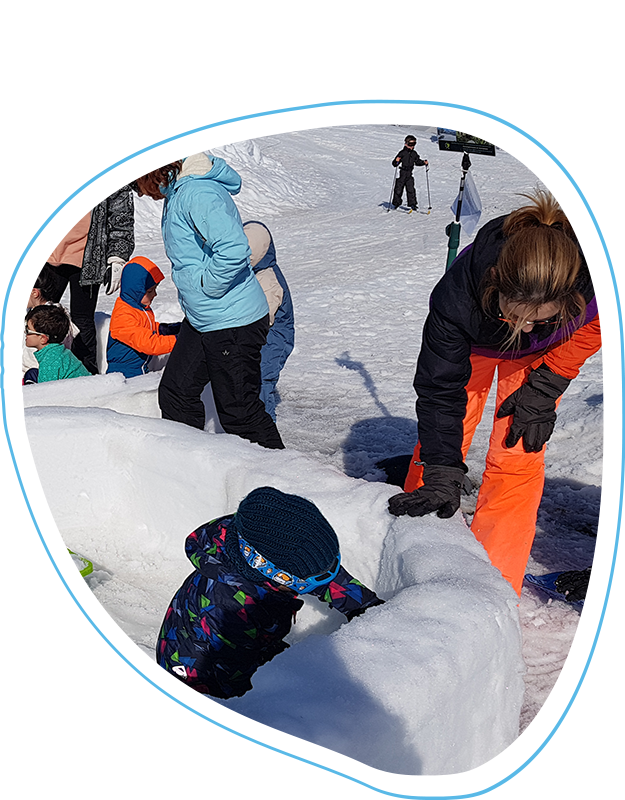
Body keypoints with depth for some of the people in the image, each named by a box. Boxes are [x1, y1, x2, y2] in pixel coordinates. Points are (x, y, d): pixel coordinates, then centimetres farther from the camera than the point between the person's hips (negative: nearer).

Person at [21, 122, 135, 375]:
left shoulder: (113, 163, 1)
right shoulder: (53, 156, 6)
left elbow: (122, 218, 2)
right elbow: (35, 206, 12)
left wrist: (117, 258, -5)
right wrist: (28, 245, 9)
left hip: (87, 258, -2)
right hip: (49, 255, 3)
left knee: (82, 321, 3)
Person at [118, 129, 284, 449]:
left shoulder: (198, 194, -21)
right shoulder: (176, 193, 12)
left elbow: (234, 250, -34)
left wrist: (205, 285, -20)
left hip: (233, 324, -11)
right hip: (201, 320, 11)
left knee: (239, 411, -2)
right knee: (175, 393, 17)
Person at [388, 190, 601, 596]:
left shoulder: (593, 283, -40)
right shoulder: (457, 293, -42)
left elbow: (591, 329, -14)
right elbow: (440, 386, -32)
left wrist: (544, 386, -16)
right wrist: (443, 473, -33)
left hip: (543, 354, 0)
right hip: (473, 338, 0)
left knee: (518, 456, -6)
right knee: (442, 437, 1)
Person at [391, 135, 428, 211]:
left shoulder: (414, 154, 8)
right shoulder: (402, 153, -8)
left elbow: (417, 161, 24)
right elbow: (394, 163, -10)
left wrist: (424, 162, 8)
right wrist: (396, 161, -32)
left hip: (409, 175, 4)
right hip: (401, 174, -4)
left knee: (411, 189, -5)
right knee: (398, 189, 3)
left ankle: (412, 204, -2)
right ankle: (396, 203, 19)